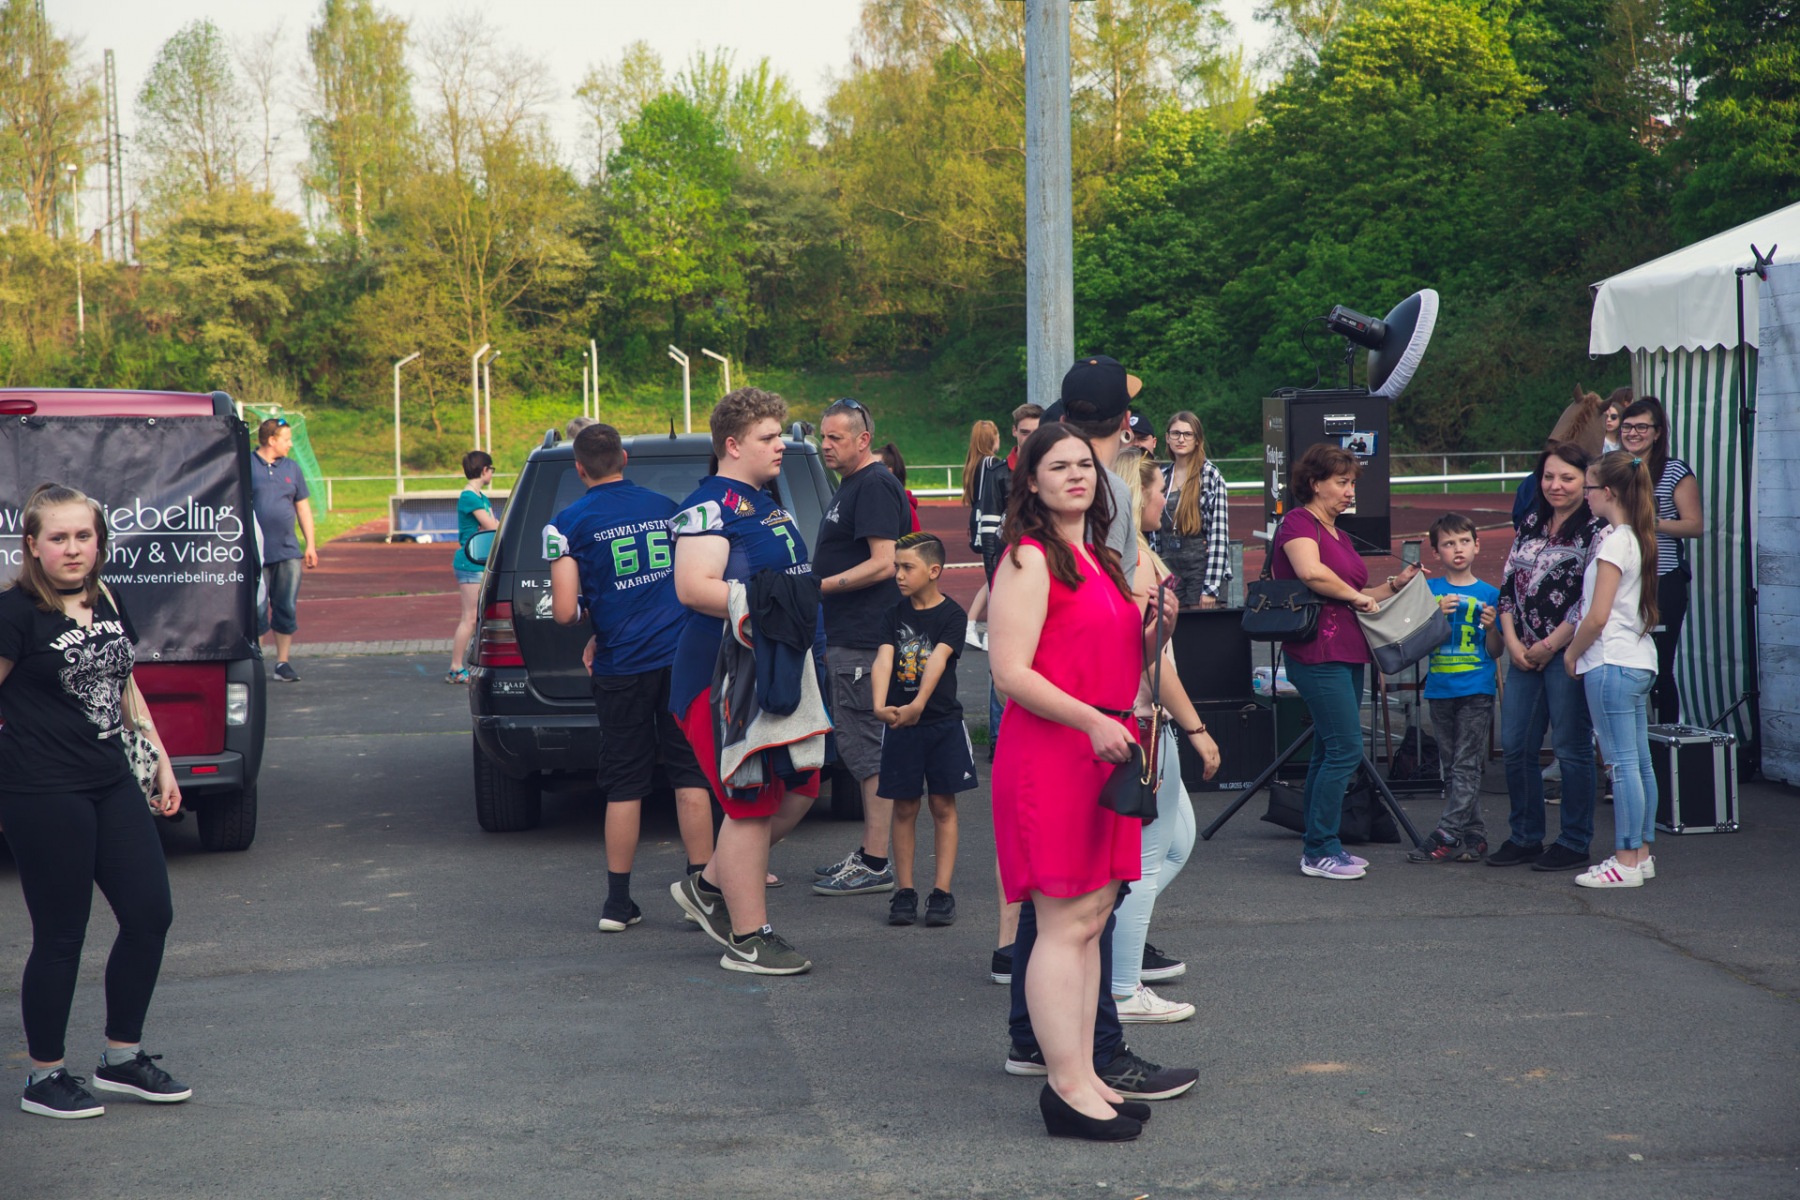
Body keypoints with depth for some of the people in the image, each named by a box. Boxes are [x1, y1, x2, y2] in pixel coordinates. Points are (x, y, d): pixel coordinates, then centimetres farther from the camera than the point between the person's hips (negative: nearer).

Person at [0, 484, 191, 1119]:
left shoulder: (107, 603, 10)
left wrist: (161, 762, 20)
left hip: (110, 782, 8)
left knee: (150, 913, 8)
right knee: (61, 935, 0)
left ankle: (122, 1056, 24)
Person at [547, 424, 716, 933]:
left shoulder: (569, 522, -5)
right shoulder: (665, 507, 9)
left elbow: (565, 611, -12)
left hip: (622, 666, -2)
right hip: (682, 655, 2)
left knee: (625, 785, 6)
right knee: (690, 776, 6)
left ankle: (618, 901, 10)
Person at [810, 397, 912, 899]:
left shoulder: (874, 486, -13)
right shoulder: (852, 485, 19)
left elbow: (882, 564, -21)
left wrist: (821, 587, -19)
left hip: (864, 643, -11)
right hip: (850, 639, 11)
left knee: (864, 748, -9)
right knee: (861, 748, 14)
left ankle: (875, 865, -6)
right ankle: (869, 853, 21)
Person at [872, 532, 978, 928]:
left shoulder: (952, 614, -6)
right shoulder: (895, 613, 3)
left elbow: (937, 661, -21)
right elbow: (883, 659, -10)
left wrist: (918, 705, -36)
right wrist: (880, 705, -28)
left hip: (942, 721, -2)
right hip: (900, 722, 3)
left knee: (943, 806, 1)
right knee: (904, 807, 5)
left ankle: (942, 892, 4)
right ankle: (904, 891, 11)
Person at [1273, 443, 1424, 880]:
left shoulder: (1338, 533, 21)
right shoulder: (1299, 523, -9)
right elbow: (1311, 573, -28)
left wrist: (1394, 585, 13)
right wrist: (1356, 596, -15)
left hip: (1347, 654, 10)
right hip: (1318, 652, -10)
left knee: (1329, 752, 12)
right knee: (1346, 749, -11)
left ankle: (1319, 846, 18)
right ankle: (1320, 851, -5)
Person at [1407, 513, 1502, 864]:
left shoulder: (1489, 594, 3)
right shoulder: (1430, 590, 6)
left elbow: (1495, 651, 5)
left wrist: (1491, 626, -14)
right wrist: (1437, 614, -13)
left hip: (1477, 690, -3)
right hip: (1440, 688, 3)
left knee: (1467, 765, -8)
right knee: (1453, 767, 6)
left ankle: (1447, 835, -11)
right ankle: (1474, 836, 13)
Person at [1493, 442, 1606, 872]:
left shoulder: (1597, 530, -7)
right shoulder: (1532, 523, 14)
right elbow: (1508, 584, 14)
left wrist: (1549, 645, -12)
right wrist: (1512, 642, 2)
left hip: (1567, 654, -7)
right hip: (1524, 654, 7)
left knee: (1571, 748, 0)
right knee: (1515, 745, 8)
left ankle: (1575, 844, 10)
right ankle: (1525, 837, 20)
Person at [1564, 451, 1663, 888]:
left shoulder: (1613, 543, -15)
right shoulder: (1638, 539, 11)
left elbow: (1597, 616, -18)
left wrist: (1572, 652, -3)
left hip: (1611, 663, -9)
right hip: (1639, 661, 9)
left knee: (1622, 764, -7)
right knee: (1639, 762, 11)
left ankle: (1626, 862, -5)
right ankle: (1641, 854, 16)